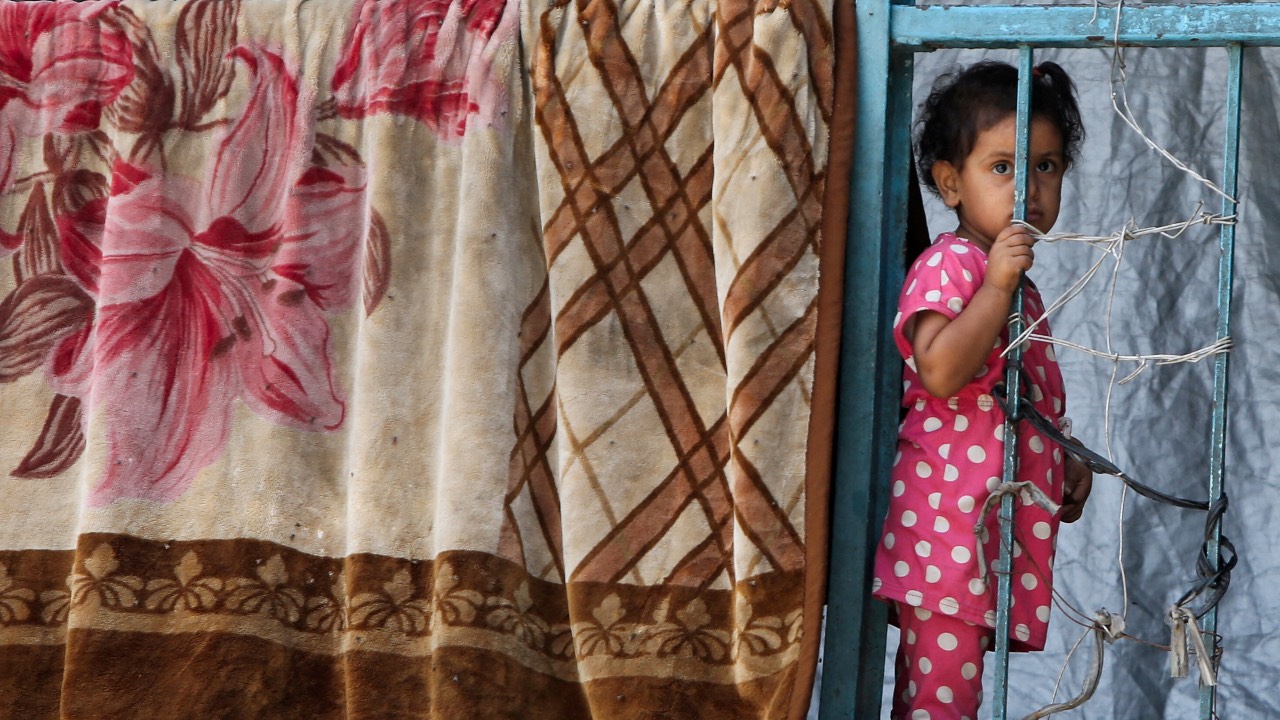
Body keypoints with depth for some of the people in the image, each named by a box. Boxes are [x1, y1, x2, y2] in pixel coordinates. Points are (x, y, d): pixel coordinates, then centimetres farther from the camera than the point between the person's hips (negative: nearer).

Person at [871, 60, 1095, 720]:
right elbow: (941, 373, -27)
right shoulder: (948, 264, -12)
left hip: (1001, 515, 9)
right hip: (949, 517, -9)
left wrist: (1067, 461, 23)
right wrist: (998, 284, -26)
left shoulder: (1015, 279, 18)